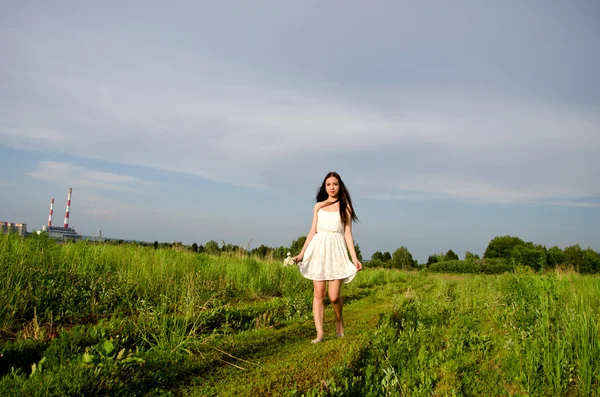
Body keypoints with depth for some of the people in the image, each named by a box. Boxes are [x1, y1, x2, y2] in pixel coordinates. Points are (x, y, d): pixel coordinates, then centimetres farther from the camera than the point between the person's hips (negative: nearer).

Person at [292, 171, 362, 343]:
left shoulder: (345, 207, 7)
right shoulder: (318, 206, 12)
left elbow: (347, 234, 3)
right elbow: (312, 231, 11)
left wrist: (355, 258, -5)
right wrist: (302, 253, 4)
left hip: (336, 251, -2)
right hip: (319, 250, 2)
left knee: (334, 296, -7)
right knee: (318, 293, -2)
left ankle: (339, 319, 25)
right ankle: (319, 334, 3)